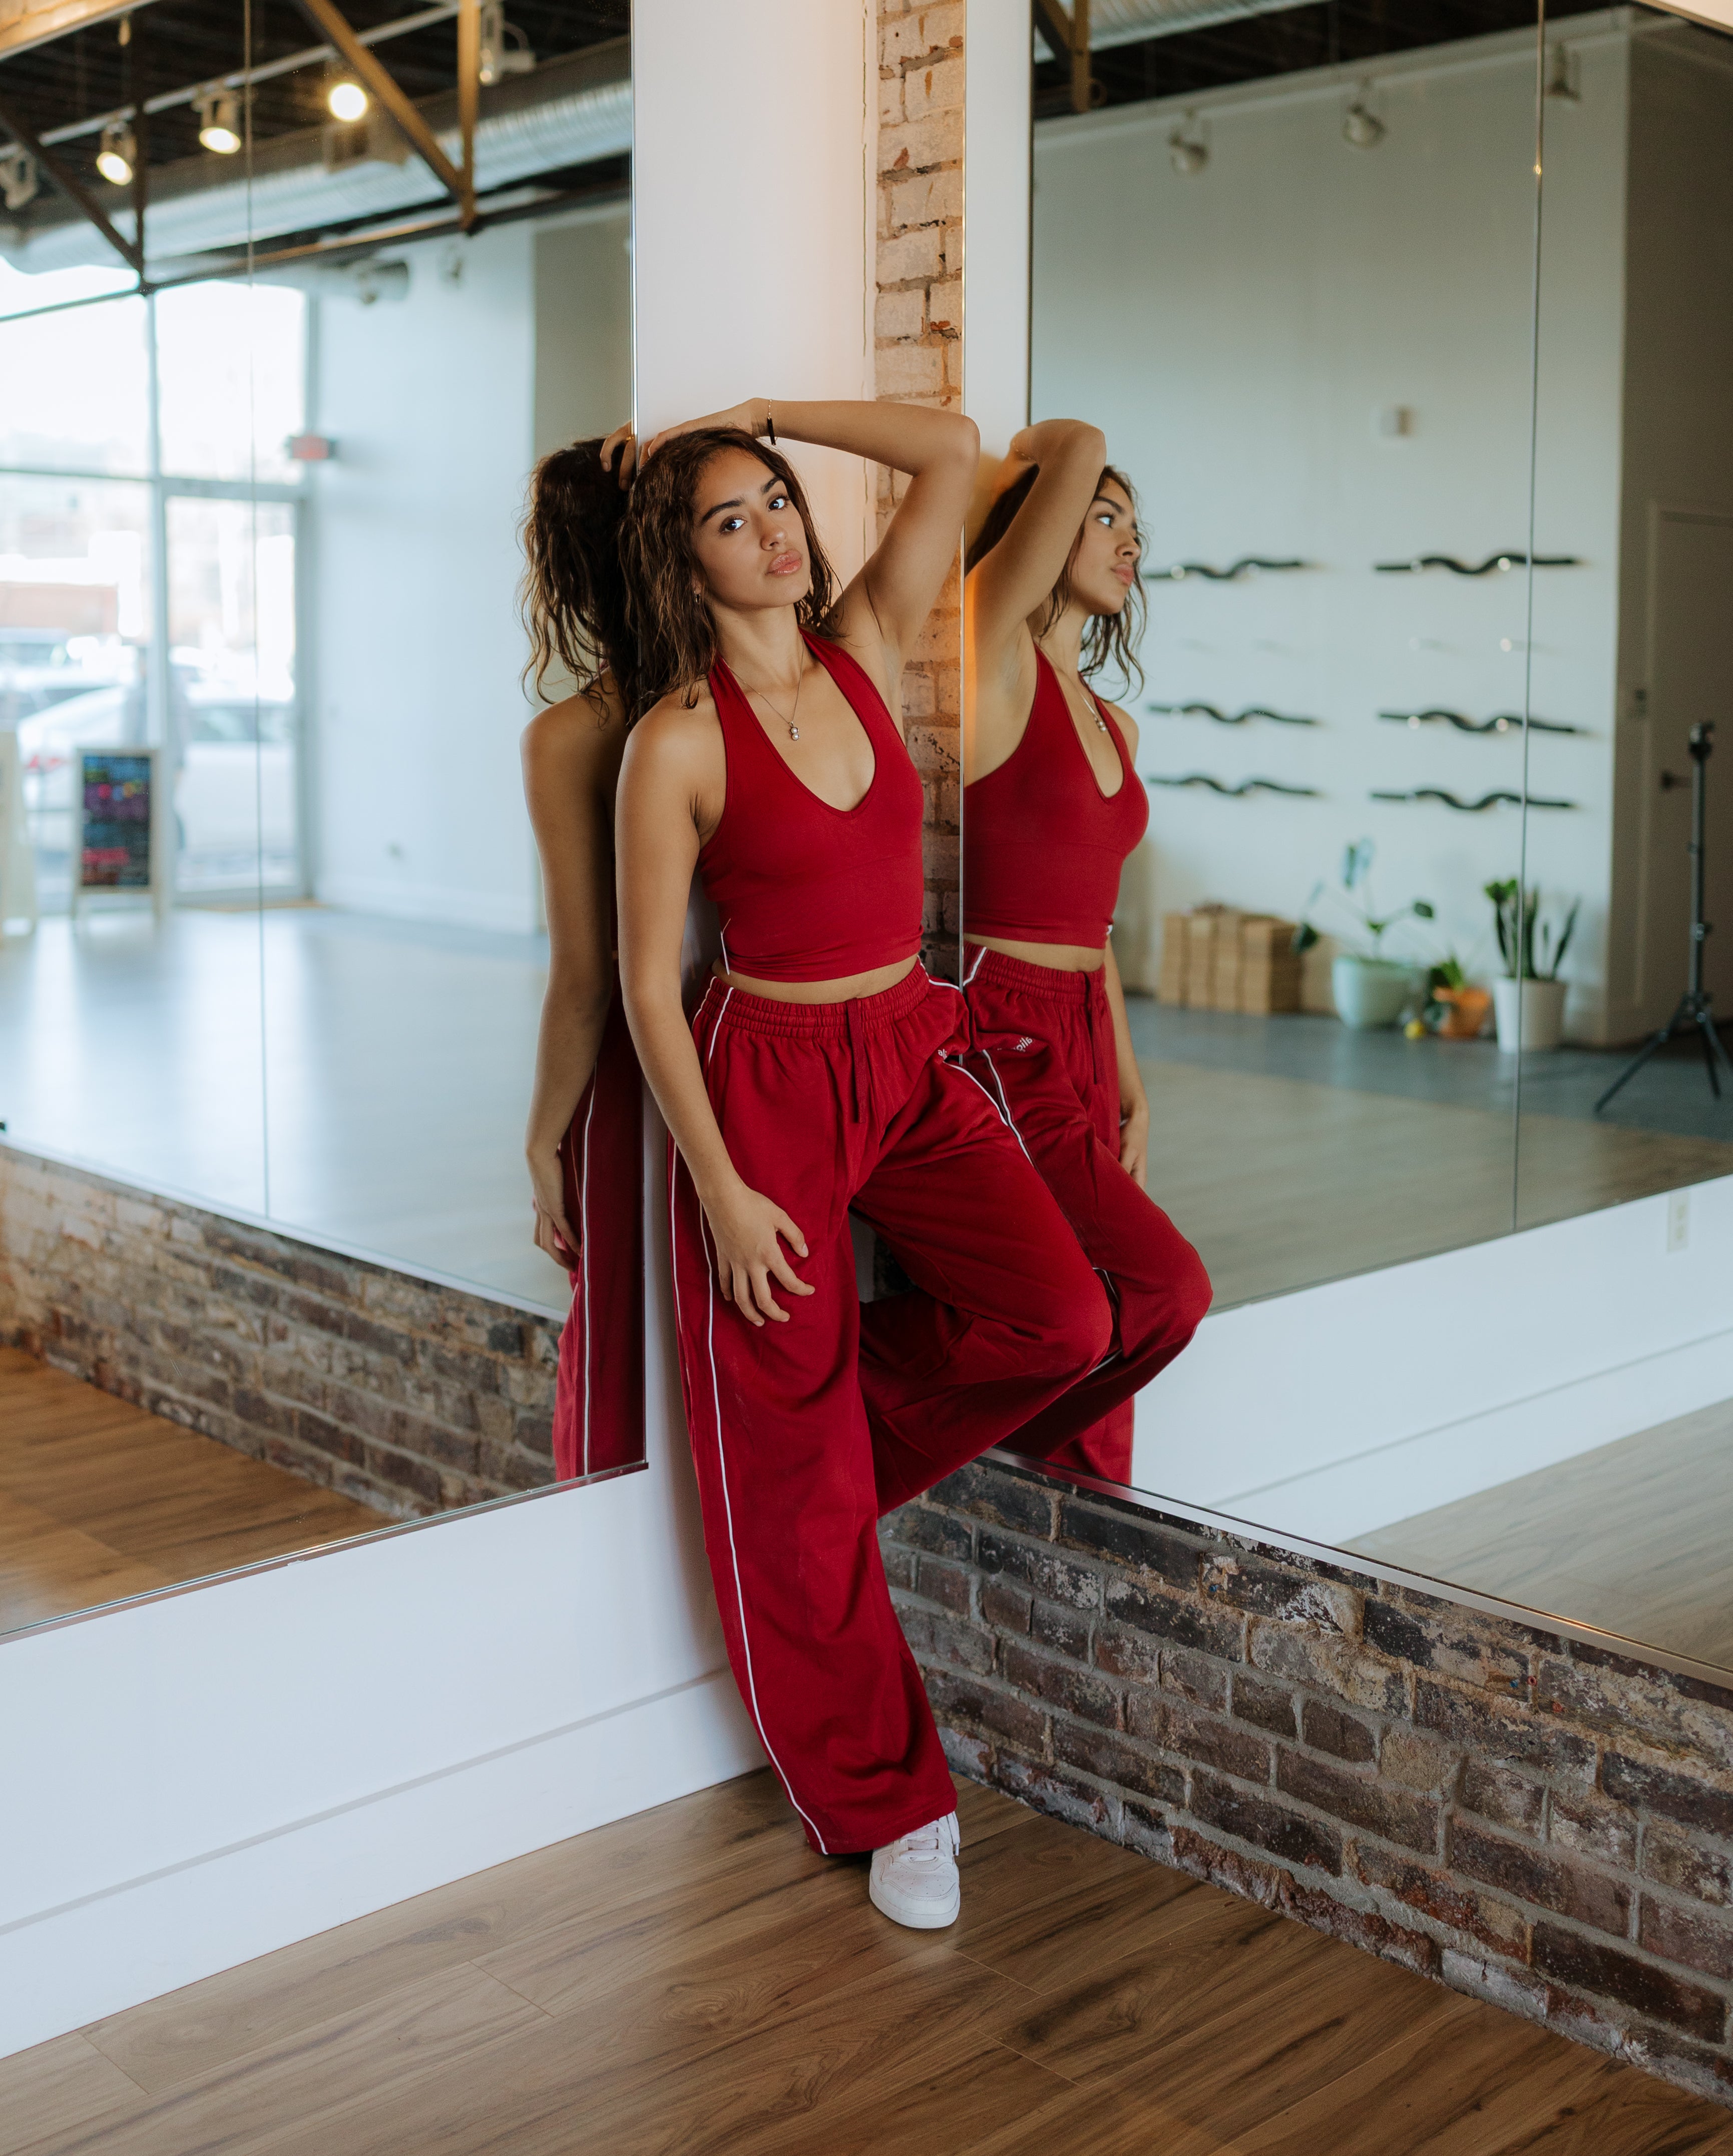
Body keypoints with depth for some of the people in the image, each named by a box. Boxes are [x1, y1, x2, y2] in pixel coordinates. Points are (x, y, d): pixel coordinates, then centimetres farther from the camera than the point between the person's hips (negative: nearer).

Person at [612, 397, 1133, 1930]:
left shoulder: (868, 649, 4)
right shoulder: (678, 739, -10)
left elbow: (954, 452, 1)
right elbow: (648, 981, -9)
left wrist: (767, 416, 5)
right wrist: (721, 1190, -14)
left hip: (915, 1065, 5)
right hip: (768, 1080, -5)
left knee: (1063, 1317, -16)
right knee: (793, 1463, 1)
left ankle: (828, 1432, 14)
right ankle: (887, 1802, 18)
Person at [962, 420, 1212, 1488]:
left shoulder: (1115, 724, 18)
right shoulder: (993, 656, -6)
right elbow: (1079, 444, -12)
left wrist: (1129, 1085, 17)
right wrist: (1016, 465, 9)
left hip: (1083, 1040, 8)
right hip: (996, 1040, -8)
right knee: (1165, 1284, -17)